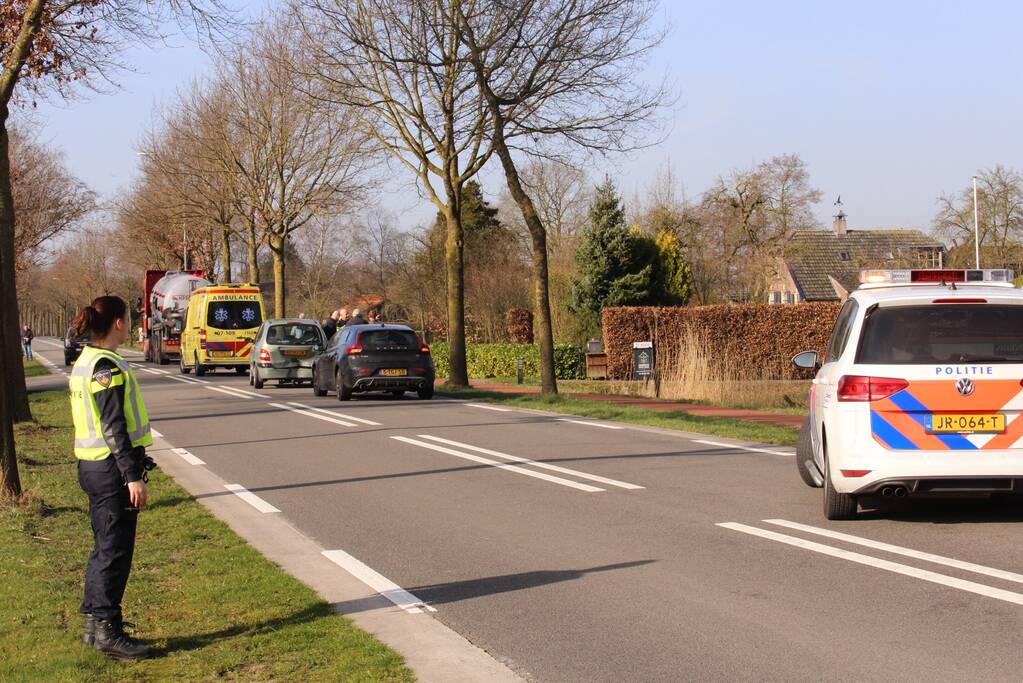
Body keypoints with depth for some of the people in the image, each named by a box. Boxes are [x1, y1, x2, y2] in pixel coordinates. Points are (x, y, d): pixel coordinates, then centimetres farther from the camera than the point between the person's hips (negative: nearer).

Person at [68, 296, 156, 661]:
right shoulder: (107, 367, -17)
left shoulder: (85, 362, 13)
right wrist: (133, 476, -20)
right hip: (112, 468, -10)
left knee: (105, 548, 16)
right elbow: (114, 428, -20)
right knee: (114, 551, -4)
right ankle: (107, 631, 1)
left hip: (93, 466, 10)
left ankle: (94, 623, 23)